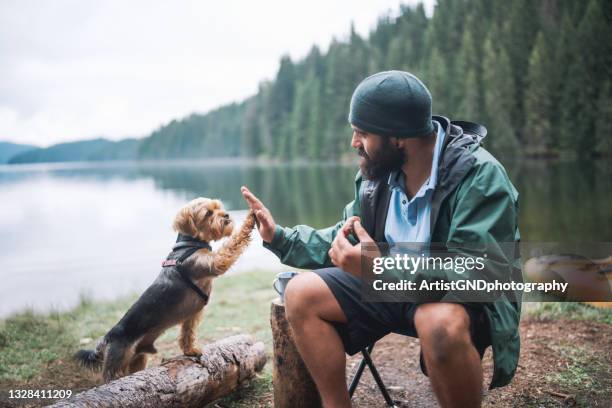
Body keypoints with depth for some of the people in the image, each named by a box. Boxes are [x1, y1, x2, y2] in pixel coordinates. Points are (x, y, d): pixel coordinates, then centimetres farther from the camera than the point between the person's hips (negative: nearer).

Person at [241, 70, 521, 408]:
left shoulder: (480, 175, -23)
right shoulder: (377, 172, -3)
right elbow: (345, 243, 11)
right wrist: (279, 237, 2)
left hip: (462, 298, -6)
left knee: (440, 324, -40)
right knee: (302, 293, -9)